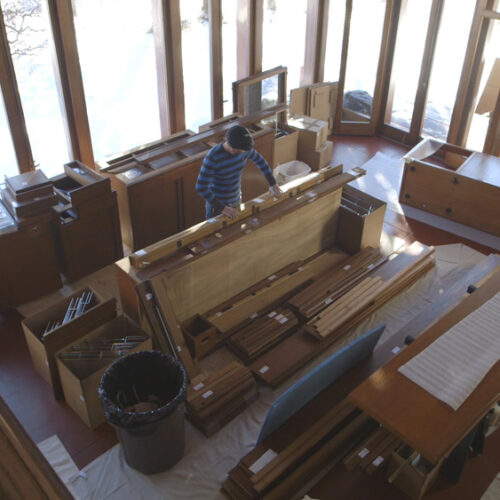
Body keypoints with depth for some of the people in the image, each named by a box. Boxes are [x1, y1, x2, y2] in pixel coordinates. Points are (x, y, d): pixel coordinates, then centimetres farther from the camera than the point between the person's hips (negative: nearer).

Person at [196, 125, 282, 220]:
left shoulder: (244, 149, -12)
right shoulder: (213, 157, -28)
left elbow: (259, 160, 10)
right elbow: (201, 187, -28)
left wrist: (273, 183, 7)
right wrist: (222, 208, -31)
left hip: (236, 201, 5)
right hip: (217, 204, -5)